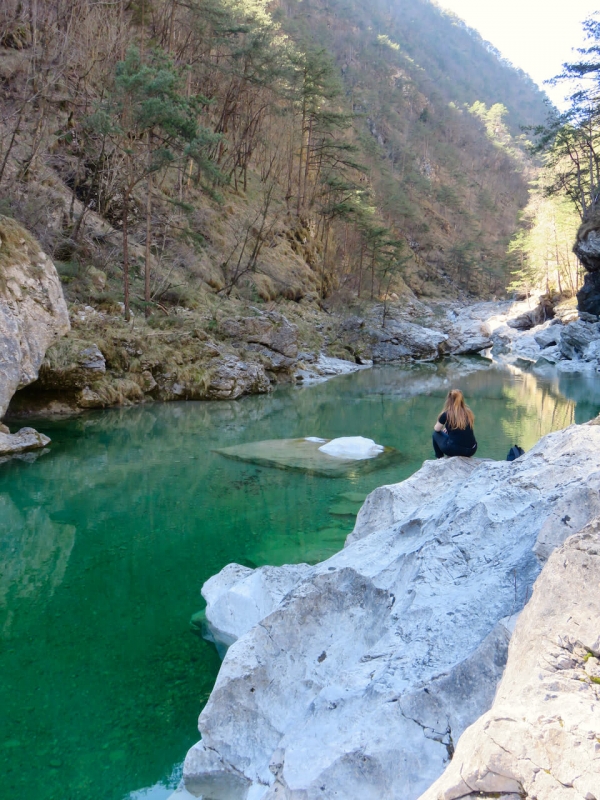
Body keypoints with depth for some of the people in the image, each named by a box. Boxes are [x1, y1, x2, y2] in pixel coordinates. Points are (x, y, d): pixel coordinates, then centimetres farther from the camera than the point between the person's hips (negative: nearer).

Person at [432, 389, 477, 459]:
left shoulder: (446, 414, -7)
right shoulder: (469, 412, 5)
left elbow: (436, 429, 11)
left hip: (454, 450, -4)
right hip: (471, 450, 5)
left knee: (436, 434, 21)